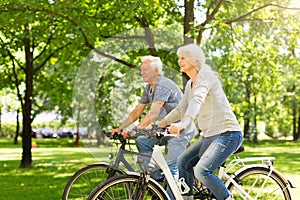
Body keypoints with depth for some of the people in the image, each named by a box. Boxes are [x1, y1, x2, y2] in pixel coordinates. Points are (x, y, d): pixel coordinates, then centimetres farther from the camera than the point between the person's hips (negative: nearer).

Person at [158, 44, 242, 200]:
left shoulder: (205, 76, -14)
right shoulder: (190, 84, 14)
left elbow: (197, 101, -32)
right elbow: (180, 109, 21)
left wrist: (182, 124, -47)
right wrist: (156, 125, 14)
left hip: (227, 134, -10)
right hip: (209, 135, 10)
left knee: (201, 171, -22)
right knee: (183, 162, 10)